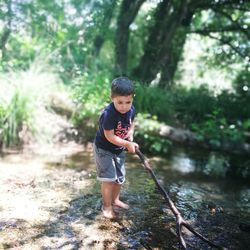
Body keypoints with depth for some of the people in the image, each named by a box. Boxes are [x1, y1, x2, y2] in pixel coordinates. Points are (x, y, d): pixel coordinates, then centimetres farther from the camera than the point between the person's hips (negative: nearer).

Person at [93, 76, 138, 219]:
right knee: (109, 179, -7)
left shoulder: (131, 110, -13)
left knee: (120, 177, 17)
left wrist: (130, 134, -6)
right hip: (104, 149, -7)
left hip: (120, 149, 7)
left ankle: (115, 200, 39)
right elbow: (110, 136, -30)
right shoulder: (108, 114, -34)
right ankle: (107, 206, 13)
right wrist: (128, 144, -26)